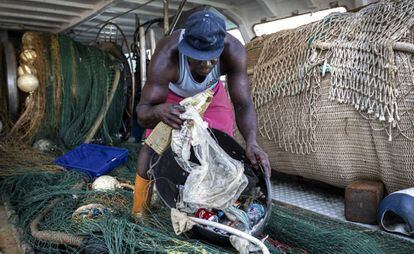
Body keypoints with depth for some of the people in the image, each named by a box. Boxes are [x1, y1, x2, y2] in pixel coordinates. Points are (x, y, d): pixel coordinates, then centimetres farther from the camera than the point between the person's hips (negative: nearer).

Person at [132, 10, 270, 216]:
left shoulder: (233, 51, -37)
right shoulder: (165, 57, -42)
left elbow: (243, 103, -34)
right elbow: (142, 115, -41)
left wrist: (251, 141, -52)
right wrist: (158, 111, -65)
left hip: (211, 92, 2)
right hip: (170, 93, -2)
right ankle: (138, 212, 4)